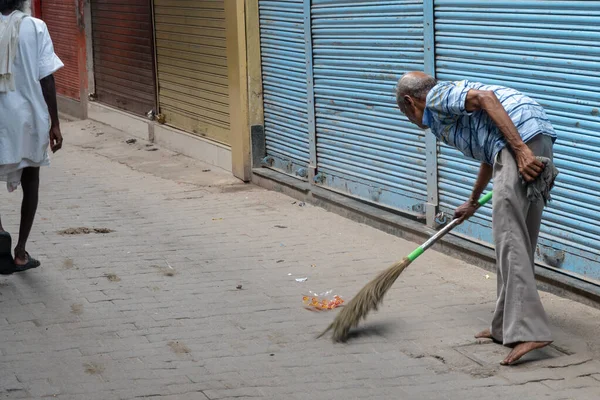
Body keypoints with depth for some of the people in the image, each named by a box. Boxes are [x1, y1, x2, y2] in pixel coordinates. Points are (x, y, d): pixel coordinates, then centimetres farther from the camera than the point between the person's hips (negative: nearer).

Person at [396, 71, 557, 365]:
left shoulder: (437, 97, 6)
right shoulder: (451, 105, 34)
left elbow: (485, 97, -12)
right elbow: (489, 157, 47)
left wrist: (520, 150, -20)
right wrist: (472, 202, 62)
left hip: (522, 137, -10)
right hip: (540, 140, 10)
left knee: (509, 236, -13)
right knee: (520, 240, 12)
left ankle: (528, 331, -19)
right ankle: (507, 327, 17)